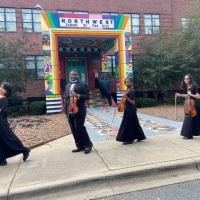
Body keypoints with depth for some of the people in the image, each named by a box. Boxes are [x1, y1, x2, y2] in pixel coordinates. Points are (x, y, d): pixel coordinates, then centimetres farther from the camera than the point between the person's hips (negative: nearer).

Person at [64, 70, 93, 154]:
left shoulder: (83, 85, -1)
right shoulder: (67, 86, 17)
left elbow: (87, 96, -8)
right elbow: (66, 99, 17)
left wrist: (77, 95, -23)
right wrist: (66, 111, 13)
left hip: (79, 112, -6)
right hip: (70, 112, 6)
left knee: (80, 129, -7)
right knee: (74, 130, 9)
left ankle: (88, 145, 9)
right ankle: (79, 146, 20)